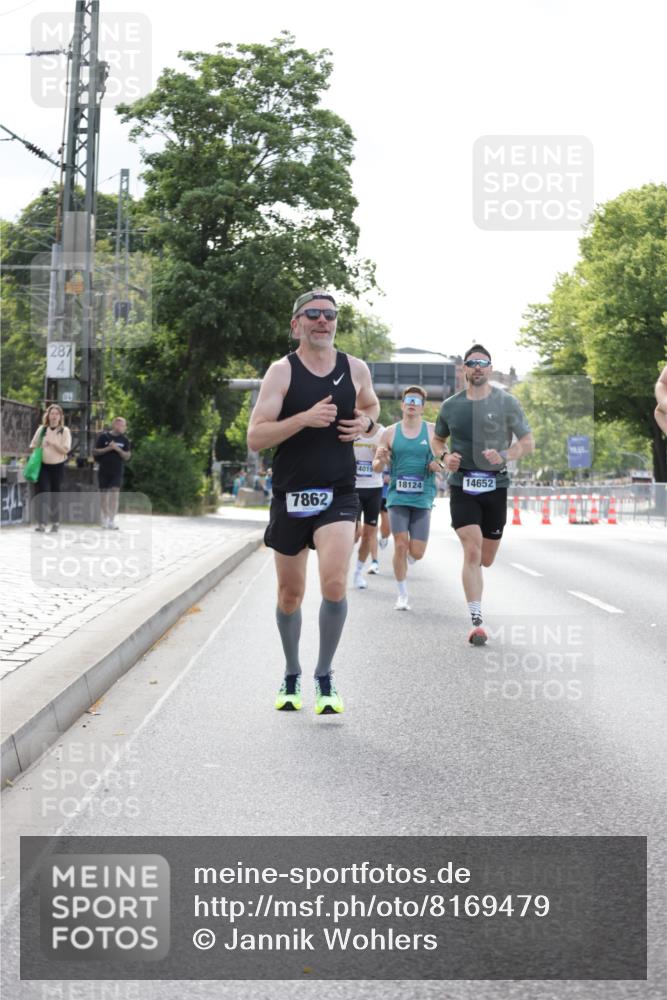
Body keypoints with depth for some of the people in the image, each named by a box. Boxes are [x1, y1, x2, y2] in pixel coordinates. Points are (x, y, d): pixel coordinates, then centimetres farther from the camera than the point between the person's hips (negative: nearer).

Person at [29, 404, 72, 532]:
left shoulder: (65, 431, 0)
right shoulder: (41, 429, 6)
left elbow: (66, 449, -9)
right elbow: (33, 446, 13)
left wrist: (53, 443, -22)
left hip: (58, 466, -1)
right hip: (43, 465, 1)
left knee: (55, 494, 9)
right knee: (43, 493, -11)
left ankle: (55, 522, 22)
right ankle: (41, 523, -15)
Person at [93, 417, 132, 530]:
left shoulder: (124, 440, 5)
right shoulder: (103, 436, -2)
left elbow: (127, 456, 3)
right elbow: (95, 451, -2)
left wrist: (118, 449, -14)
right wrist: (108, 449, -15)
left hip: (117, 472, 1)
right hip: (103, 471, -1)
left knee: (115, 494, -12)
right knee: (103, 495, 8)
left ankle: (111, 521, -12)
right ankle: (105, 517, 24)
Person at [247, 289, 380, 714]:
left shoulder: (355, 369, 5)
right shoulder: (282, 371, -5)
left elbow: (370, 405, 27)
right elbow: (255, 437, -11)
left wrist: (366, 422, 3)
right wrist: (305, 418, -23)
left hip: (339, 494, 0)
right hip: (290, 495, 0)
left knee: (335, 583, -19)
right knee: (290, 594, 10)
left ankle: (325, 676, -2)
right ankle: (292, 676, 31)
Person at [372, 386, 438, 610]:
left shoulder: (432, 432, 4)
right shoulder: (390, 432, 5)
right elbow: (376, 467, 9)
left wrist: (439, 464, -13)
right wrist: (381, 460, -15)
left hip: (422, 498, 0)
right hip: (398, 496, 0)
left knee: (416, 552, -4)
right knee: (400, 545, -9)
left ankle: (409, 554, 34)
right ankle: (402, 595, 5)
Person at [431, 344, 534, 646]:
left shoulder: (507, 402, 0)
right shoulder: (450, 406, 5)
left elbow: (528, 443, 2)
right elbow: (437, 439, 20)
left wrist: (504, 455, -17)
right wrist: (444, 457, -2)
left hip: (495, 485, 1)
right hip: (462, 485, -1)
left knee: (485, 560, 9)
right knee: (472, 551, -17)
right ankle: (477, 622, -17)